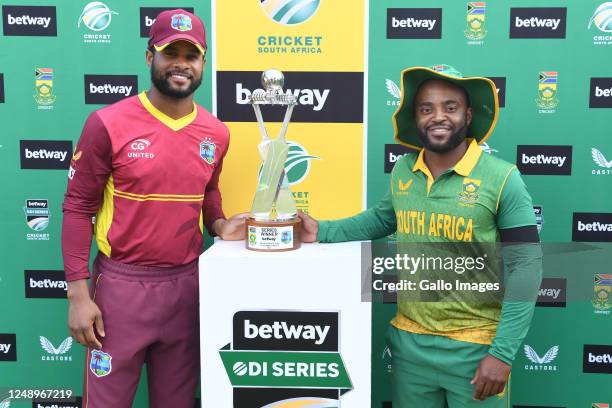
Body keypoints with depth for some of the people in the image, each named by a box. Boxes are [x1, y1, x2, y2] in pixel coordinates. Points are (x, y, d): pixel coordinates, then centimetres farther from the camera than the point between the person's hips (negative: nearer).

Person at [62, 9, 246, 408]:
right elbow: (78, 209, -7)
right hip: (122, 283, -3)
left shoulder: (216, 133, 3)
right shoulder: (108, 124, -10)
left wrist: (221, 225, -1)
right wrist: (78, 294, -10)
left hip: (187, 284, 4)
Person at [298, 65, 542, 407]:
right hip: (409, 341, 4)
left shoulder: (502, 179, -13)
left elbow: (526, 267, -12)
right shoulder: (402, 171, 0)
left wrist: (502, 353, -15)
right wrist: (323, 231, 5)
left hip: (475, 347, -4)